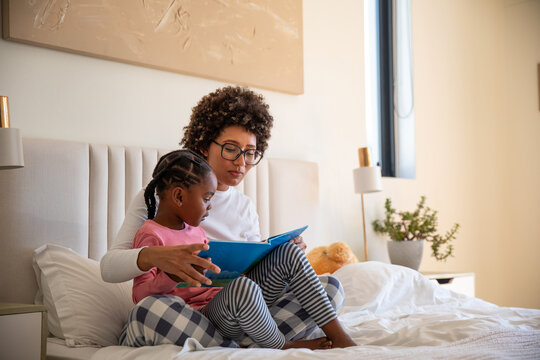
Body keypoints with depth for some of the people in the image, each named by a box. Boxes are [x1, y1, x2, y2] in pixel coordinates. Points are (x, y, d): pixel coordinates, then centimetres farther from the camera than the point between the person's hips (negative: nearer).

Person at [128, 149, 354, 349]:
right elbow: (140, 295, -14)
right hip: (203, 315, -9)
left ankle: (339, 337, -10)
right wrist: (173, 276, -32)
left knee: (288, 253, -3)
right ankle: (281, 347, -12)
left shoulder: (193, 229, 20)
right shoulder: (150, 235, -8)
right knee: (242, 287, -42)